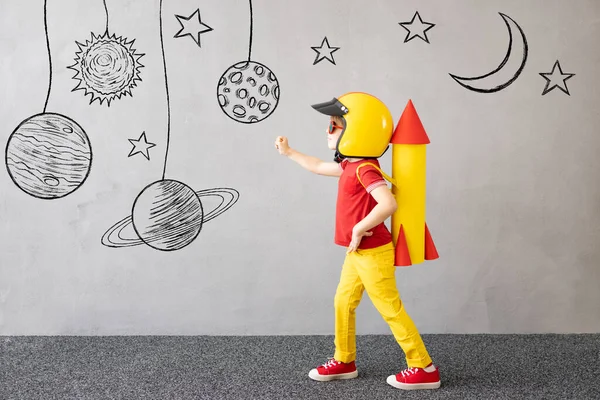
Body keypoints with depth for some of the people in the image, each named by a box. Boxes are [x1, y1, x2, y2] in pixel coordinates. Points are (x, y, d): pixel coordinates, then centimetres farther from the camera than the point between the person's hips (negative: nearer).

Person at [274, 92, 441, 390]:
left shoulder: (365, 170, -23)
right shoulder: (351, 165, 7)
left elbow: (388, 204, -38)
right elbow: (320, 167, 27)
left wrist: (359, 229, -26)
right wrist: (289, 152, 33)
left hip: (373, 253, -10)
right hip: (357, 252, 10)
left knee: (390, 309, -3)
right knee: (343, 302, 15)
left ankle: (424, 369, 7)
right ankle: (344, 361, 28)